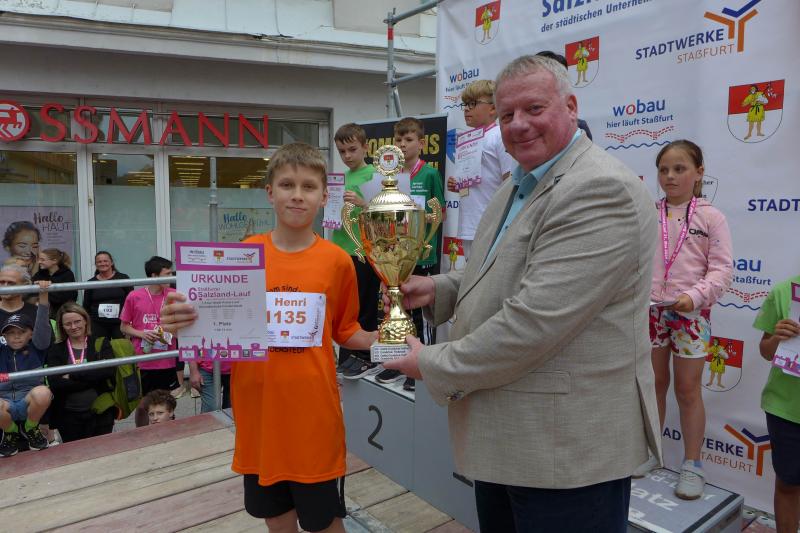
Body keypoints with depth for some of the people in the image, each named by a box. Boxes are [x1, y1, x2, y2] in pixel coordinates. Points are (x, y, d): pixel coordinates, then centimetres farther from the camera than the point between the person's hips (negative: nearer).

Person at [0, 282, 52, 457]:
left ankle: (30, 429, -1)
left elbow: (42, 326, -7)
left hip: (29, 403, 0)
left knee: (42, 392, -35)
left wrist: (43, 296, -22)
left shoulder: (36, 348, 7)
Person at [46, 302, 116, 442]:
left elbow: (109, 371, -14)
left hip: (101, 414, 0)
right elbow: (55, 384, -11)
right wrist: (94, 378, -15)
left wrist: (73, 375, -15)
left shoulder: (101, 343, 3)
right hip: (68, 416, 1)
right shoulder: (56, 350, 4)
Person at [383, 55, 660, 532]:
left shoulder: (602, 190, -21)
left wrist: (435, 366, -16)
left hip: (568, 447, -9)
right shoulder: (520, 184, 11)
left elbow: (536, 319, -28)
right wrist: (437, 289, 2)